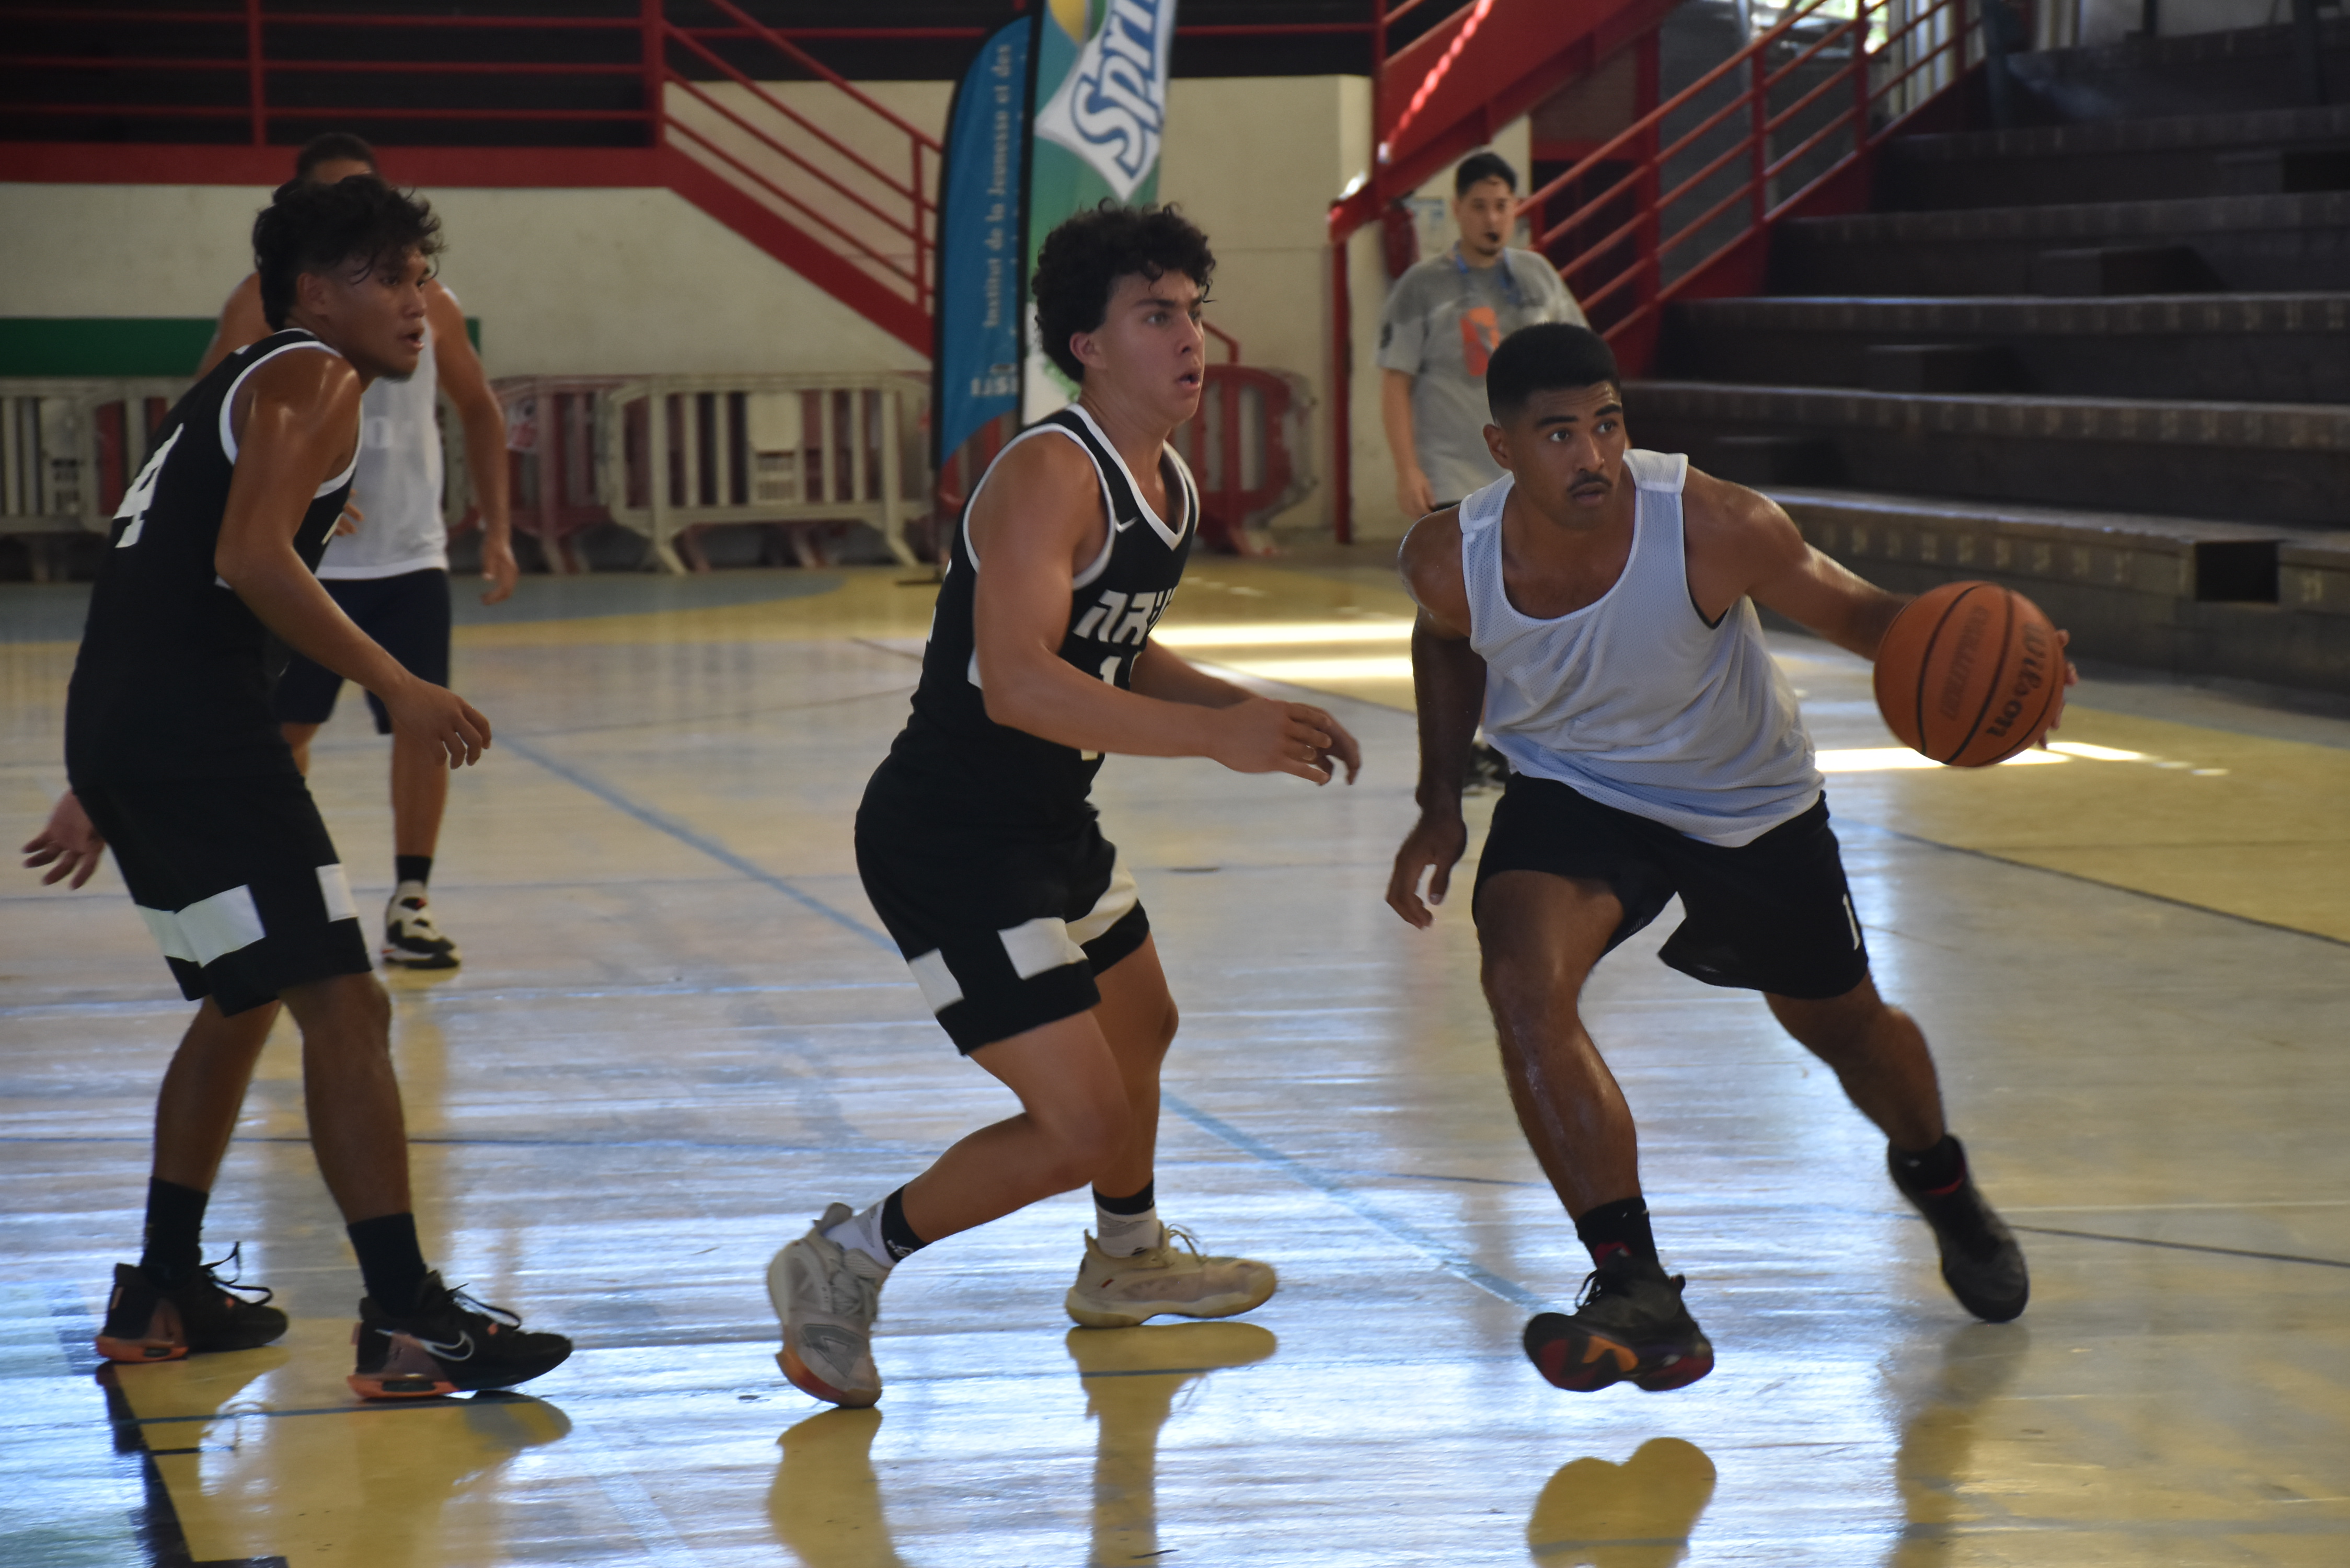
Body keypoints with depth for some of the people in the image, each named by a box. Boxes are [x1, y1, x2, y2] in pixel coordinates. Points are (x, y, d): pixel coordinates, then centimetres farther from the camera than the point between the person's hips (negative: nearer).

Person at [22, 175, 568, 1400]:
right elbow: (252, 557, -21)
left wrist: (98, 792, 32)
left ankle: (163, 1294, 30)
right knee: (342, 1006, -10)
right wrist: (392, 685, -20)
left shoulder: (244, 386, 26)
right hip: (194, 732, -10)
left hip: (122, 723, 10)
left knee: (242, 1000, 25)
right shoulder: (313, 377, -4)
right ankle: (407, 1322, -14)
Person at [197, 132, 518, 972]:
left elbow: (479, 410, 13)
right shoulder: (266, 299, -3)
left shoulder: (425, 300, 4)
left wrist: (497, 529, 6)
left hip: (411, 555, 1)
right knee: (285, 727, 7)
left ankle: (411, 902, 2)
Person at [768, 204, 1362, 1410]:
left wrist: (1258, 711, 8)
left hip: (1049, 823, 11)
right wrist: (1217, 736, -35)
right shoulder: (1050, 474, -24)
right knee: (1080, 1125, -15)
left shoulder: (1168, 483, 7)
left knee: (1141, 1033, 32)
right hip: (950, 843, -11)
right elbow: (1018, 683, -35)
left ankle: (1127, 1261, 58)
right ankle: (844, 1265, 3)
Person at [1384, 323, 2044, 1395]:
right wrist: (1440, 806, -2)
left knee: (1839, 1022, 18)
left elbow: (1852, 613, -22)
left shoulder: (1712, 529, -33)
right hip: (1575, 793, 1)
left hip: (1748, 802, 0)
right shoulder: (1450, 561, -24)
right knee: (1521, 983, -28)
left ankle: (1938, 1182, 54)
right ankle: (1638, 1299, -25)